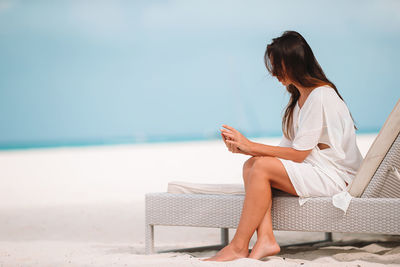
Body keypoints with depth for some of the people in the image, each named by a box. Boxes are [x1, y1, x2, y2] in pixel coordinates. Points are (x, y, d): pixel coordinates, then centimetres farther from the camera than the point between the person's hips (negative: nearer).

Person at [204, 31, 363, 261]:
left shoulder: (321, 96, -15)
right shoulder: (300, 98, 16)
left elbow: (298, 154, -17)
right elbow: (289, 149, 8)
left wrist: (250, 146, -13)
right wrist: (243, 147, -5)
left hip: (336, 176, -9)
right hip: (316, 170, 9)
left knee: (262, 167, -23)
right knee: (251, 164, -9)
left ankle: (239, 247, -18)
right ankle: (266, 239, -23)